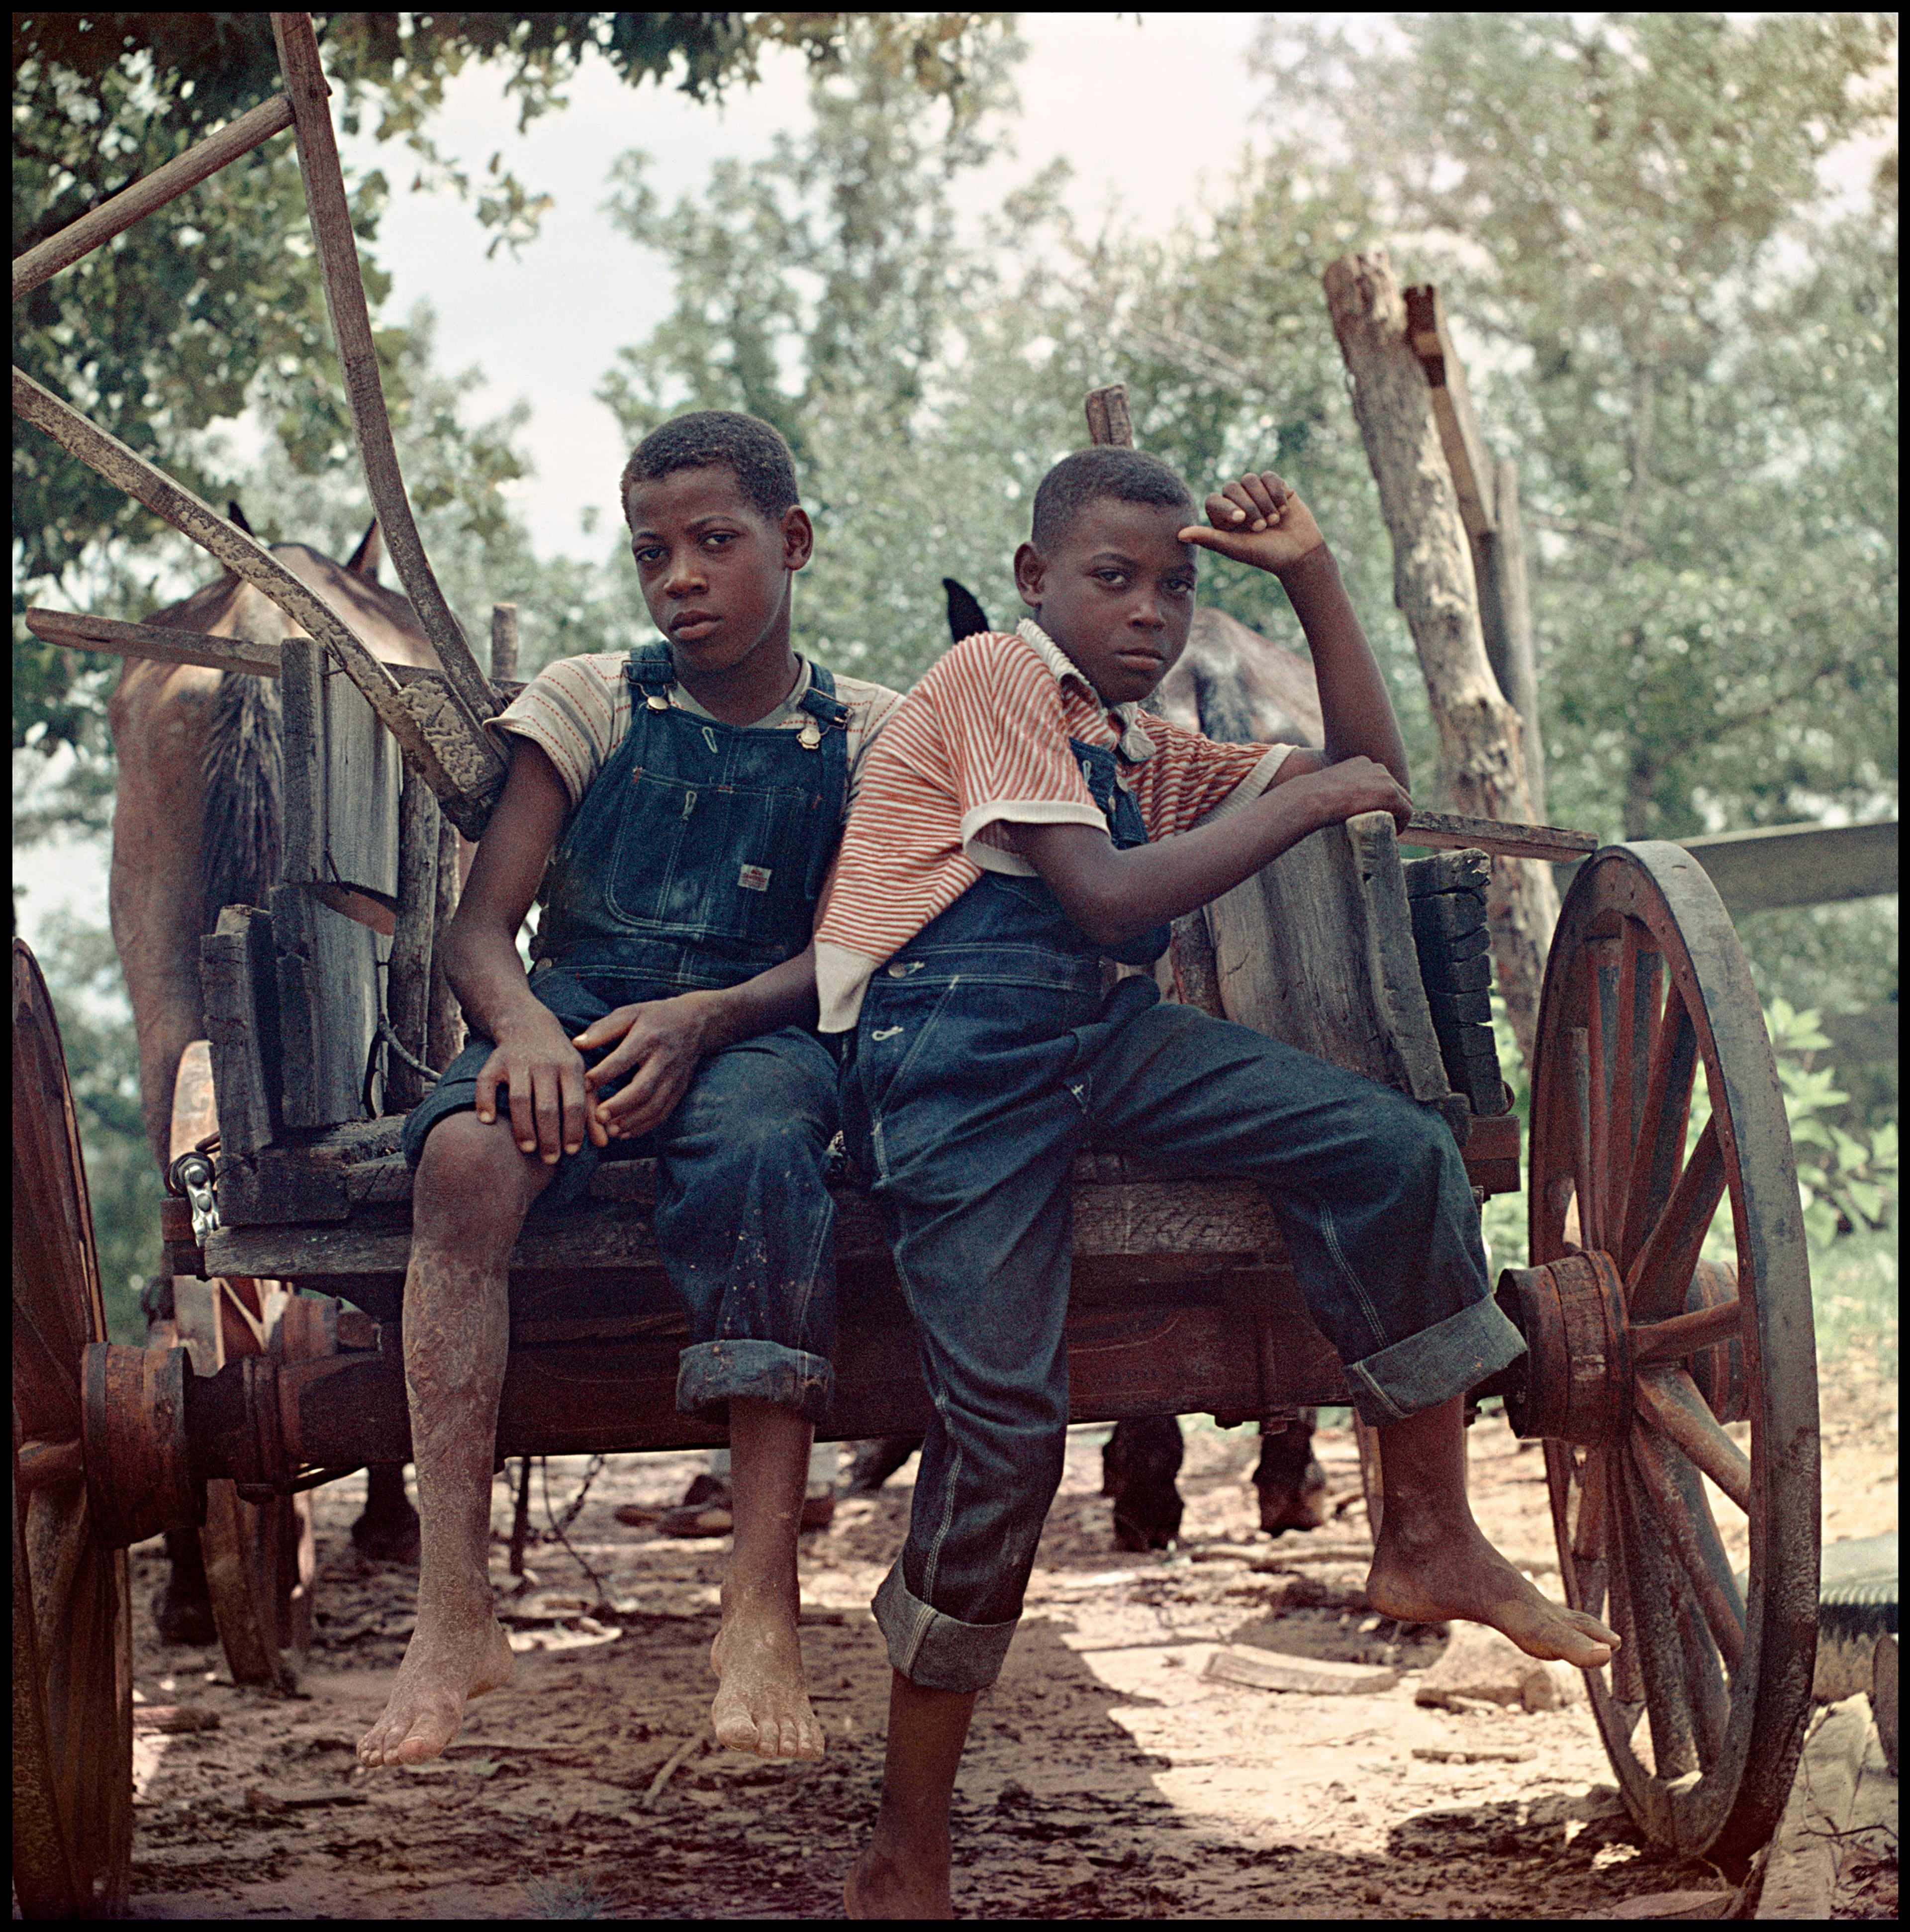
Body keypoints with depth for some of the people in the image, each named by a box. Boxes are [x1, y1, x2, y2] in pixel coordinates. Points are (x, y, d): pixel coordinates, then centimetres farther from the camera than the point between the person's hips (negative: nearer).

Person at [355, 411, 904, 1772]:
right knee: (466, 1153, -35)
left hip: (753, 1030, -1)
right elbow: (482, 922, 4)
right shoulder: (589, 703, 12)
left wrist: (701, 1018, -21)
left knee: (763, 1148, -39)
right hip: (577, 1012, 1)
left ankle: (763, 1612, -41)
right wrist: (524, 1023, -20)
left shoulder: (863, 734, 11)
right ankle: (454, 1616, -36)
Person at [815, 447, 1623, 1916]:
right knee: (1007, 1417, -20)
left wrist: (1313, 575, 16)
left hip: (1103, 1037, 8)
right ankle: (906, 1860, -8)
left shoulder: (1150, 753, 22)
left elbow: (1375, 776, 22)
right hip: (951, 1052, -8)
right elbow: (1106, 897, -13)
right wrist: (1303, 799, -6)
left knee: (1398, 1151, -11)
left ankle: (1431, 1537, 3)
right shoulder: (996, 677, -2)